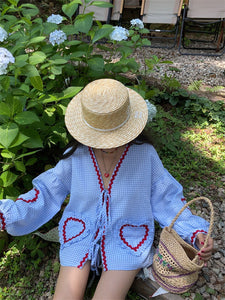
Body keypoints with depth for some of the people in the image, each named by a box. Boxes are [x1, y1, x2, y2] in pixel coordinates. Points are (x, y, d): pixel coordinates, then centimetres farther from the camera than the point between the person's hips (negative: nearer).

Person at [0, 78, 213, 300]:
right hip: (81, 237, 2)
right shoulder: (76, 156, -9)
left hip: (126, 242, -1)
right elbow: (47, 192, 0)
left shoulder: (145, 154, -12)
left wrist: (196, 233, -12)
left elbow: (166, 199, -3)